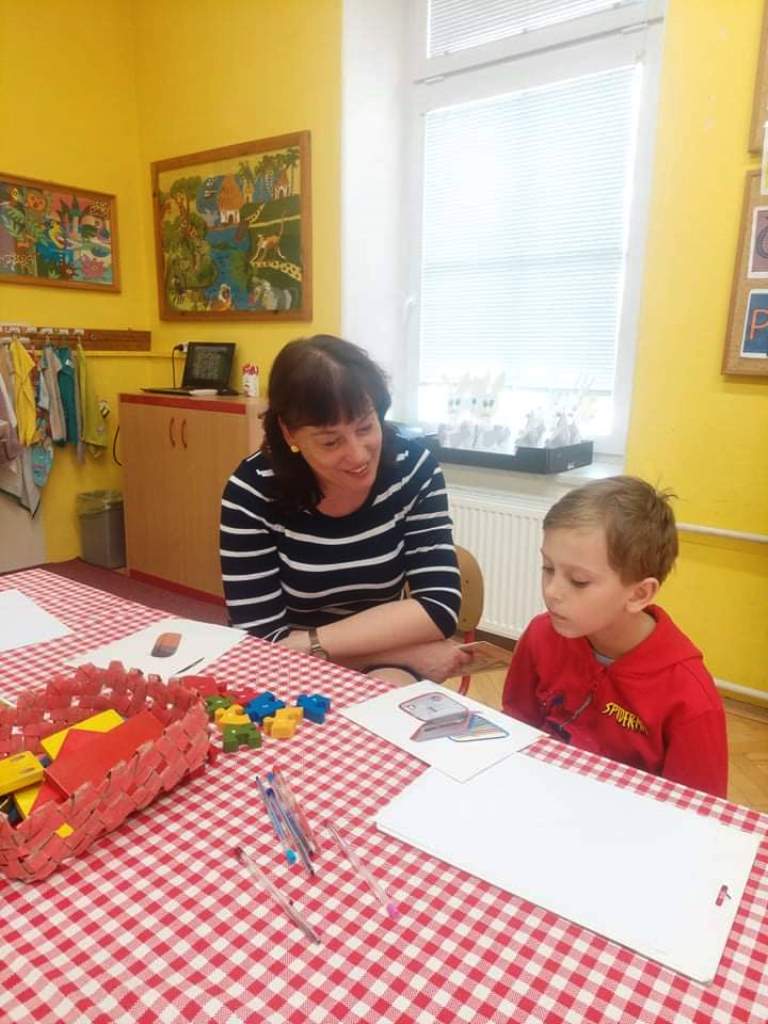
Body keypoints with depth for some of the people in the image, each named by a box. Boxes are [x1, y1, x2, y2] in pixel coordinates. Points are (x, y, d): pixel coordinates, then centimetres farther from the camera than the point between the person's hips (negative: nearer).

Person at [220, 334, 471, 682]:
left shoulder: (414, 467, -13)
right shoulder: (251, 491, -18)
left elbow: (439, 607, -16)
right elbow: (261, 641, -19)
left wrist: (310, 644, -21)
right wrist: (405, 653, -20)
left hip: (384, 676, 1)